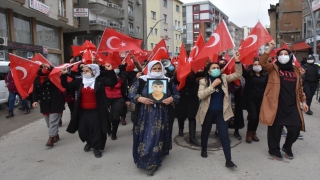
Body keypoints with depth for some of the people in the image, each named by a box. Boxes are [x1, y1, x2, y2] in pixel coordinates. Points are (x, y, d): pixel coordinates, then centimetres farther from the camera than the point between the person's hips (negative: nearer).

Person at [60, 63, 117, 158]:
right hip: (83, 111, 4)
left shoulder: (100, 80, -5)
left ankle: (96, 147, 24)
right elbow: (66, 86, 8)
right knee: (82, 130, 12)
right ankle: (89, 142, 41)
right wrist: (64, 75, -4)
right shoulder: (79, 81, 5)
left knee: (96, 130, 4)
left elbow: (113, 82, -12)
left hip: (95, 111, -4)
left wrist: (110, 71, -23)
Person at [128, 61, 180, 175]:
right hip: (145, 115, -1)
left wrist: (171, 99, -12)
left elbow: (177, 95, 9)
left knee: (158, 137, 5)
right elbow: (131, 94, -2)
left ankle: (152, 163, 20)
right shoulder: (141, 80, -1)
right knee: (145, 137, 2)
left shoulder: (168, 81, 5)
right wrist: (141, 99, -19)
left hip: (161, 116, 2)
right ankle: (147, 161, 23)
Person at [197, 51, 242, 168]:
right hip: (208, 111, -1)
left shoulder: (224, 78, 0)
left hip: (221, 112, 1)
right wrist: (213, 86, -24)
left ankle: (228, 160, 4)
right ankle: (204, 150, 43)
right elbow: (200, 95, -19)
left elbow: (238, 75, -5)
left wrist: (237, 61, -18)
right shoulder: (204, 81, -8)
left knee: (224, 135, -1)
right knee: (206, 132, 18)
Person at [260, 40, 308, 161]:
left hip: (292, 105, 4)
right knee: (275, 129, 4)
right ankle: (274, 150, 25)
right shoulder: (274, 68, 2)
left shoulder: (295, 70, 14)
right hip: (276, 105, -3)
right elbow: (262, 62, -17)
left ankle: (287, 147, 29)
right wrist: (270, 48, -22)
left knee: (295, 128, 2)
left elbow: (299, 88, 20)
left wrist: (303, 101, 17)